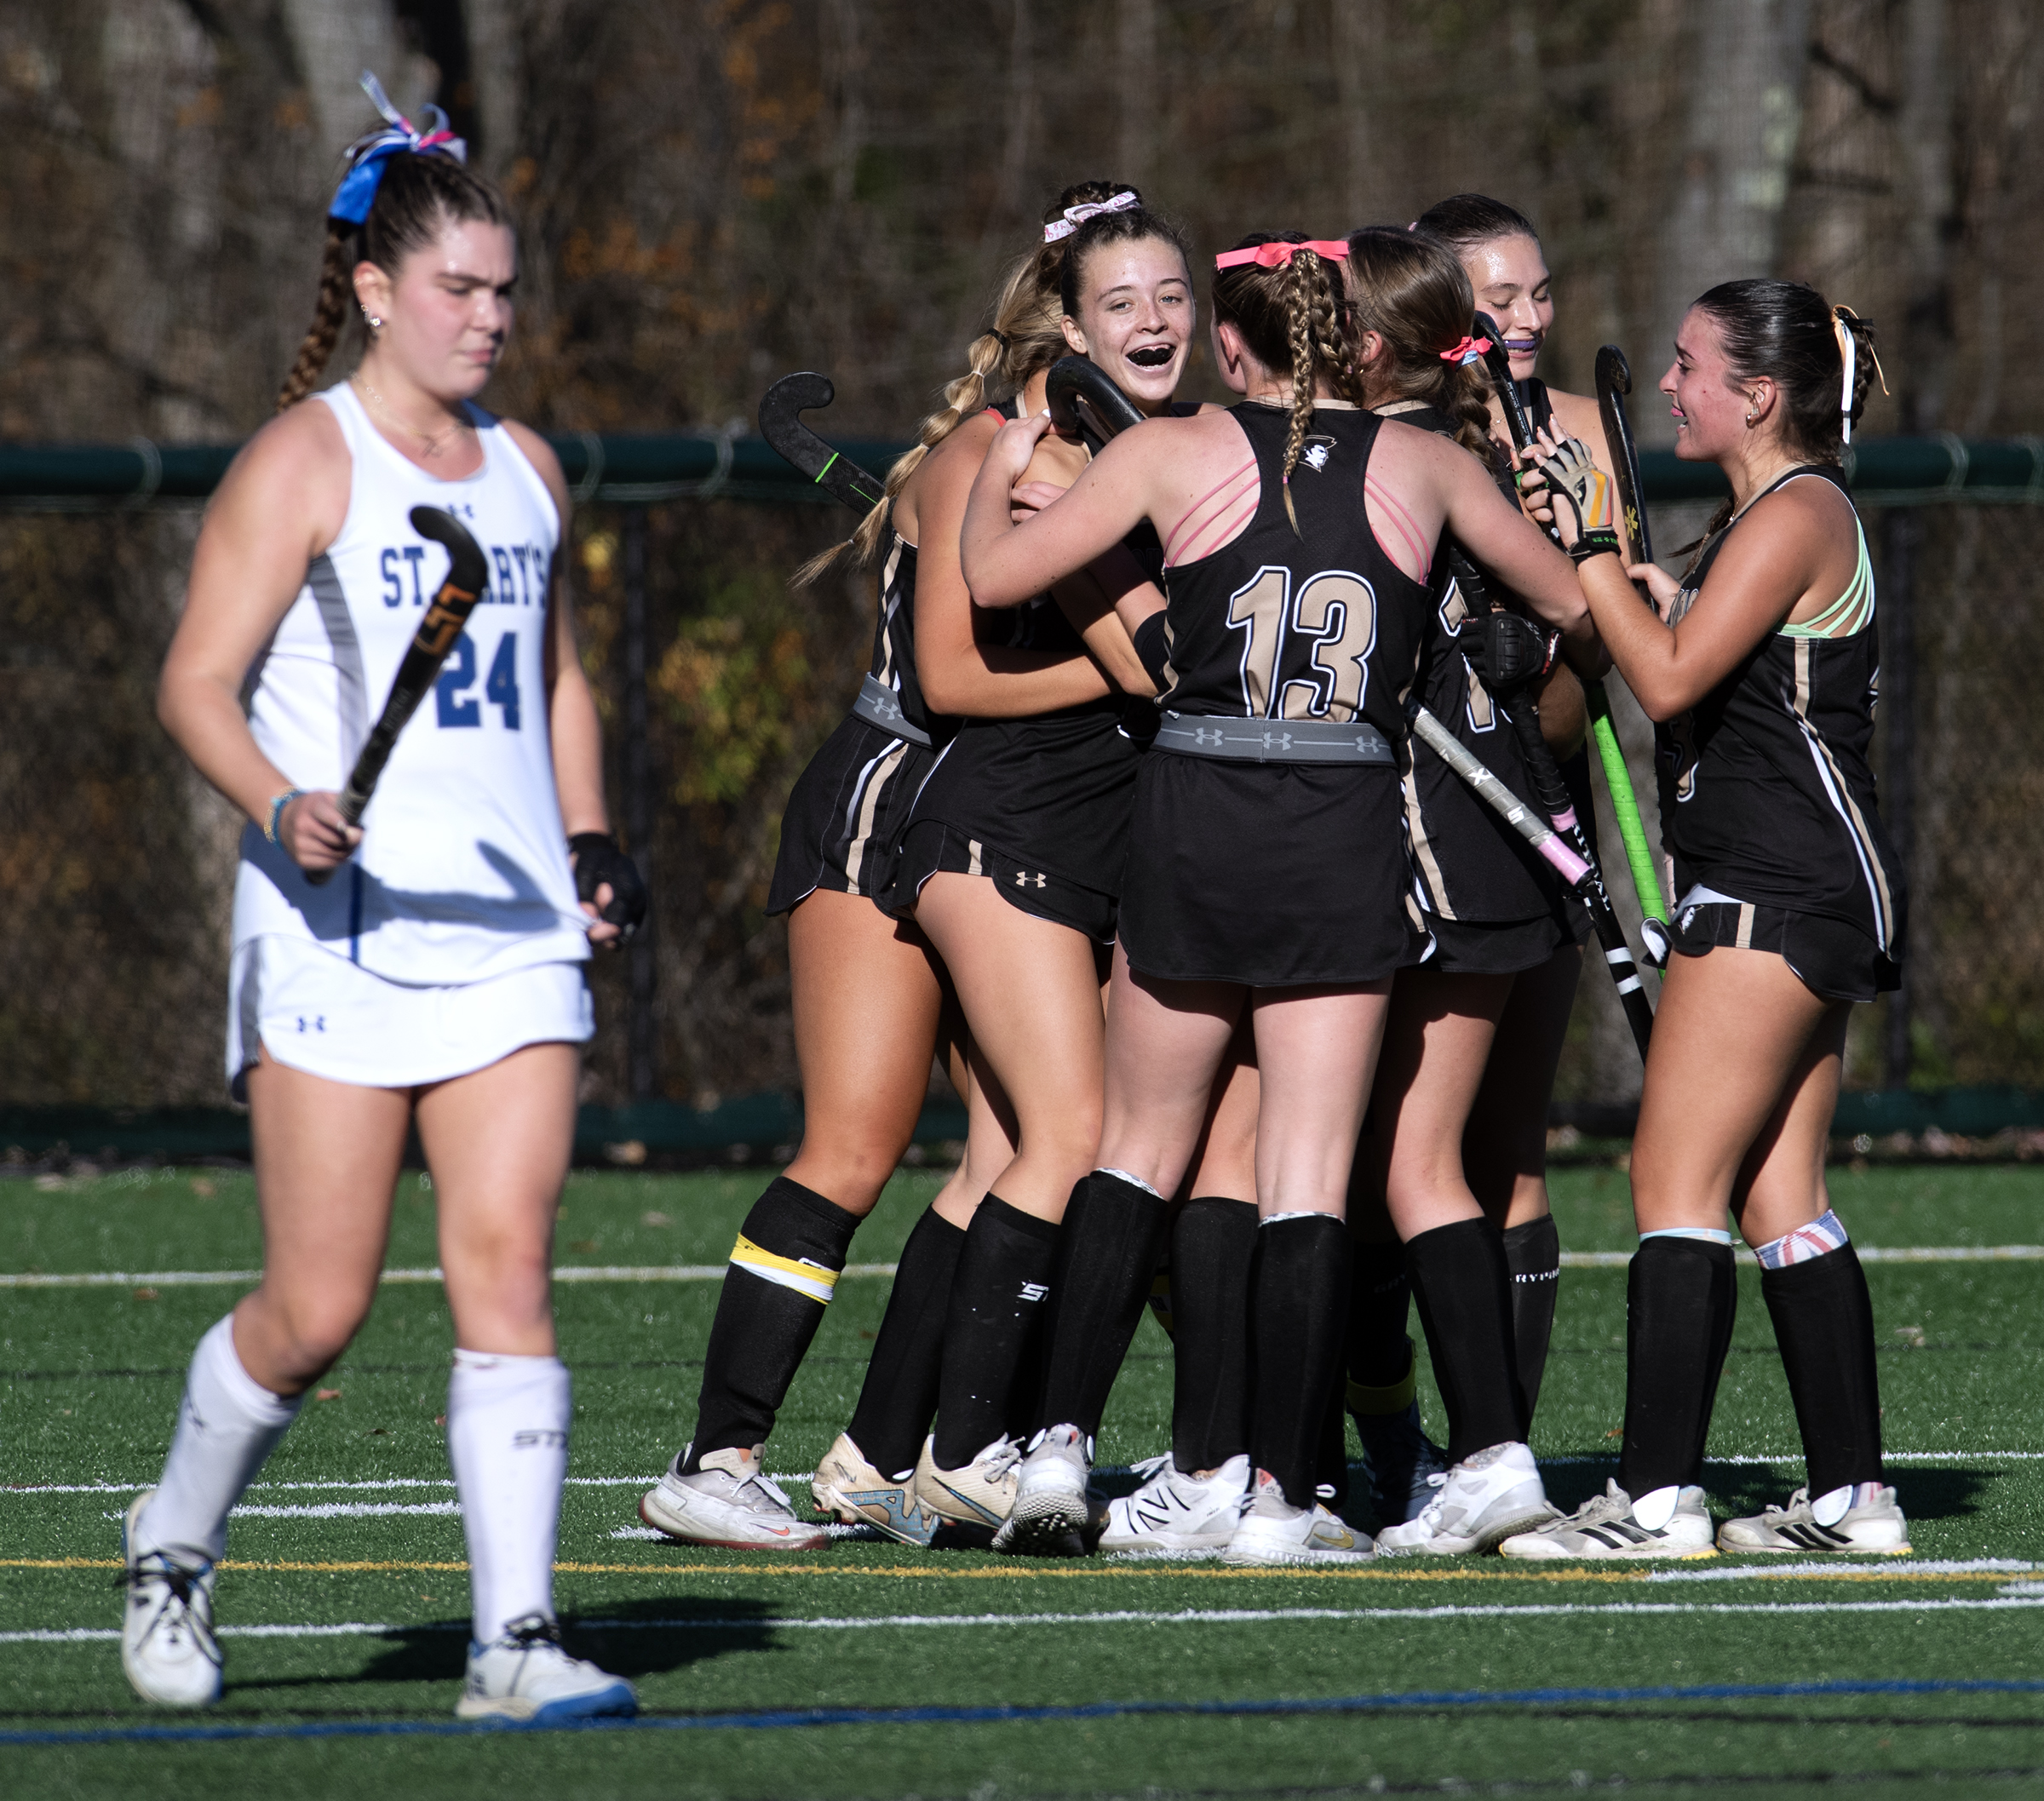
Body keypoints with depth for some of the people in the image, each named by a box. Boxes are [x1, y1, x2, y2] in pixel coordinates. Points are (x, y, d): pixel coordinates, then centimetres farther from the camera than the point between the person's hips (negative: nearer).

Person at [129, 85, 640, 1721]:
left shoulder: (525, 468, 15)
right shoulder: (305, 461, -3)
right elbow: (198, 683, -7)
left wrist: (591, 842, 14)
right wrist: (281, 805, -25)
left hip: (514, 939, 5)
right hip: (338, 936, -5)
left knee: (509, 1268, -8)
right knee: (318, 1309, -3)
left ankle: (517, 1637, -10)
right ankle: (175, 1546, 24)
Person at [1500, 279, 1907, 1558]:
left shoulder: (1795, 515, -12)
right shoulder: (1763, 514, 19)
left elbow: (1671, 679, -18)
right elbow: (1699, 676, 25)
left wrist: (1591, 547, -11)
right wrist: (1656, 591, 12)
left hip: (1778, 896, -10)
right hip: (1800, 901, 10)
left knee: (1678, 1181, -12)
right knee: (1781, 1202, 9)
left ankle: (1656, 1495, -15)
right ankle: (1852, 1492, 9)